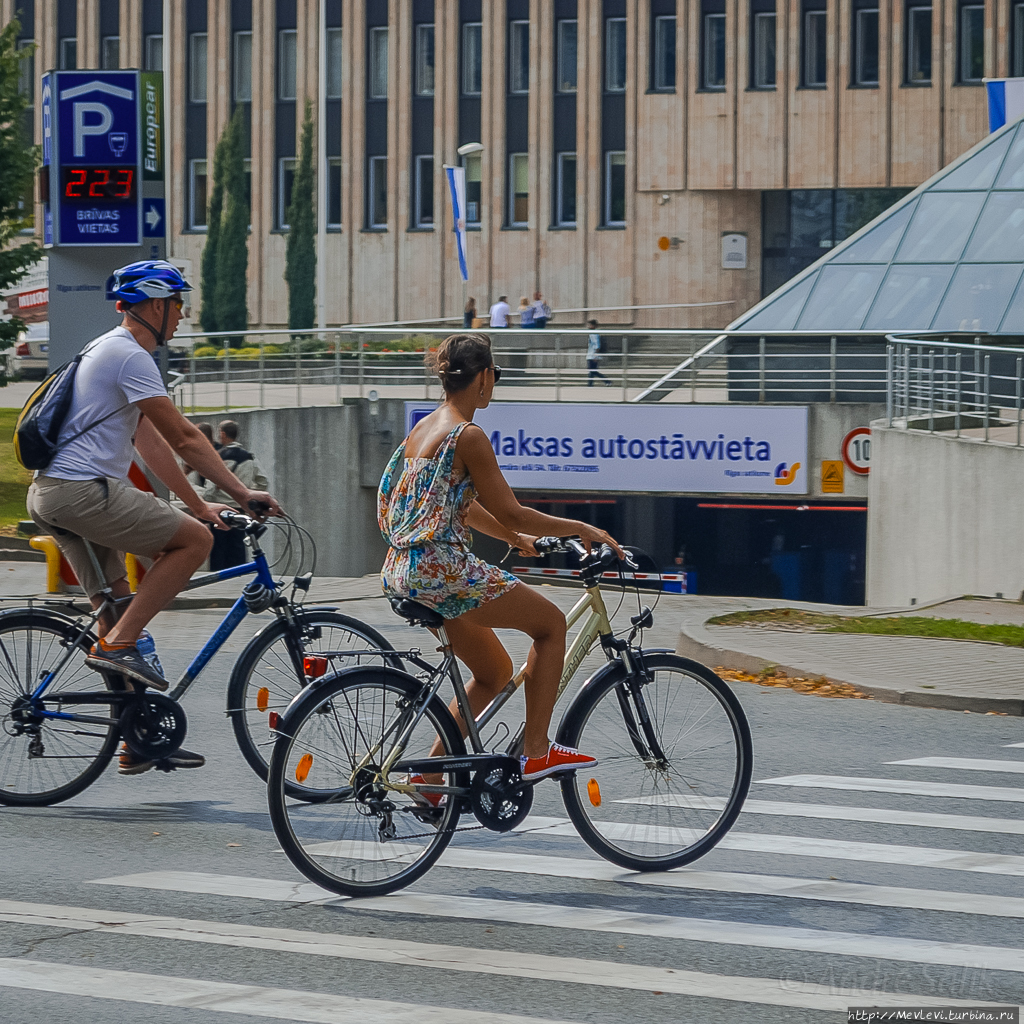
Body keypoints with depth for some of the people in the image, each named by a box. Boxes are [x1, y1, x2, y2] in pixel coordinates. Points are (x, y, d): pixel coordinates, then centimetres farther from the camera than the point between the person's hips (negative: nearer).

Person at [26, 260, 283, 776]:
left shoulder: (107, 351, 23)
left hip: (51, 496, 11)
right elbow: (185, 438, -12)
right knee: (194, 539, -9)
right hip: (84, 491, -11)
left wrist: (199, 504, 19)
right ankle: (117, 644, -9)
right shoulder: (130, 356, -11)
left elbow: (153, 443, 22)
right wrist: (242, 493, -5)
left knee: (115, 609, 14)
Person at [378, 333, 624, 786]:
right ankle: (536, 750, 4)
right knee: (551, 622, 6)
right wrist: (580, 528, -3)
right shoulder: (468, 436, -14)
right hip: (440, 569, -9)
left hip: (404, 572, 9)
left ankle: (430, 775, 16)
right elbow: (509, 512, -13)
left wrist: (515, 537, 33)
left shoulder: (424, 428, 15)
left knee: (495, 671, 20)